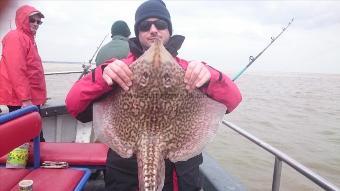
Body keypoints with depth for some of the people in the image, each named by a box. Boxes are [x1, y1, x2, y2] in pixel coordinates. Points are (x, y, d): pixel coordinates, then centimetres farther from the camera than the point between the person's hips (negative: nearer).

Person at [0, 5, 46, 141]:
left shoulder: (28, 38, 19)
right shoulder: (15, 37, -10)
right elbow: (16, 70, -21)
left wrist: (39, 96, 21)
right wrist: (25, 98, -24)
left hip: (31, 98, 10)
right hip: (20, 100, -10)